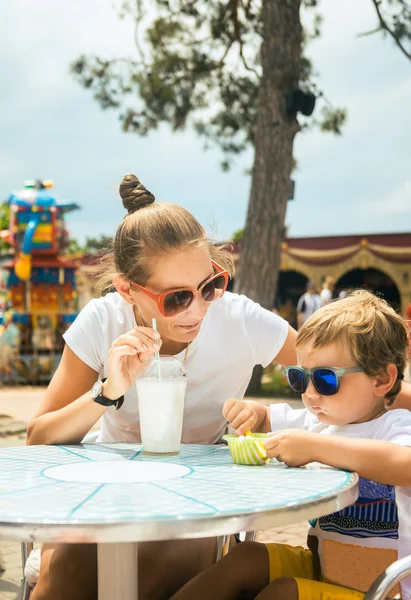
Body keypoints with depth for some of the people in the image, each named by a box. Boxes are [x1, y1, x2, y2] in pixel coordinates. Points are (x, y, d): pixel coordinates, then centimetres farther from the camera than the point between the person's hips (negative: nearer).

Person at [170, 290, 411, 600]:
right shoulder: (315, 421, 6)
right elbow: (269, 418, 22)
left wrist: (316, 447, -39)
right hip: (319, 565, 7)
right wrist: (251, 412, -3)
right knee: (246, 557, -8)